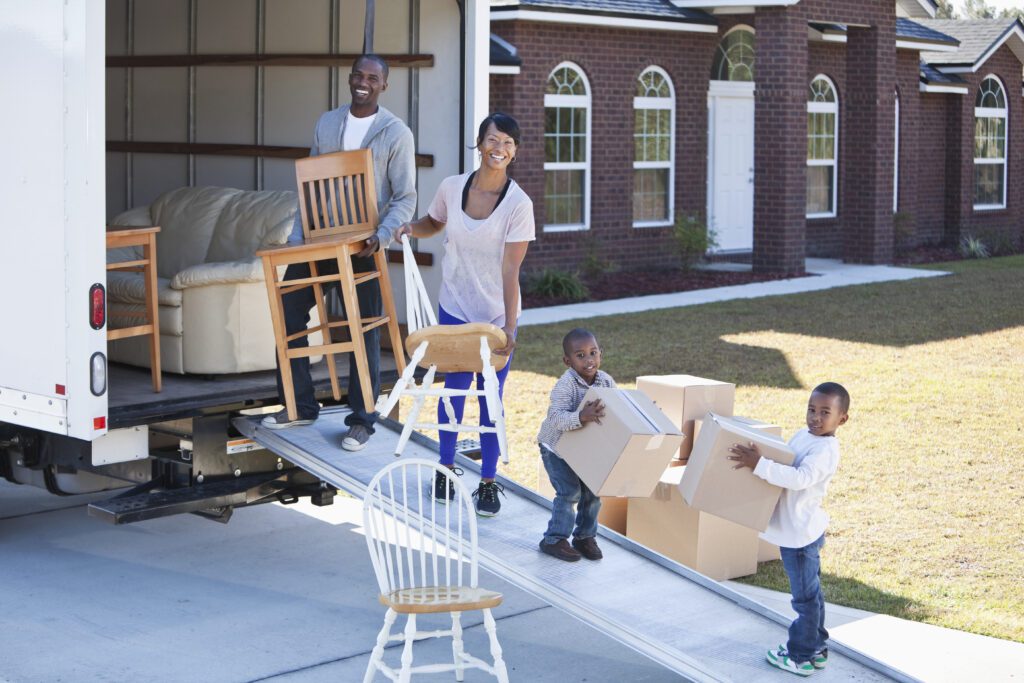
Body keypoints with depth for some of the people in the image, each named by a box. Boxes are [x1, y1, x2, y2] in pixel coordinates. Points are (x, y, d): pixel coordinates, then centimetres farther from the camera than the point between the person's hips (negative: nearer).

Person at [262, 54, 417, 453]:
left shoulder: (397, 134, -5)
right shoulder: (327, 124, 9)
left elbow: (405, 198, -7)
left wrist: (382, 235, -24)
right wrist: (297, 237, 2)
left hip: (362, 246, -5)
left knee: (364, 331, 1)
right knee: (288, 312, 2)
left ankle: (362, 420, 12)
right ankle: (300, 407, 15)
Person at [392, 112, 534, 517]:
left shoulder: (518, 204, -16)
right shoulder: (451, 188, -6)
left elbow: (510, 271, -18)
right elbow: (434, 224, 17)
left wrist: (509, 328, -22)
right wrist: (411, 228, -5)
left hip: (496, 316, -3)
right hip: (454, 309, 3)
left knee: (491, 397, 3)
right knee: (454, 387, 10)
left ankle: (488, 482, 16)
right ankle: (446, 469, 29)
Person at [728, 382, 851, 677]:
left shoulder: (825, 450, -23)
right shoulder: (802, 436, 6)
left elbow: (800, 478, -37)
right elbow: (782, 462, 21)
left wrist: (759, 464, -39)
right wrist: (757, 459, 5)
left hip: (801, 533, -10)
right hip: (796, 529, 10)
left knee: (805, 595, 4)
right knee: (810, 592, 21)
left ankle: (800, 657, 15)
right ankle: (816, 648, 34)